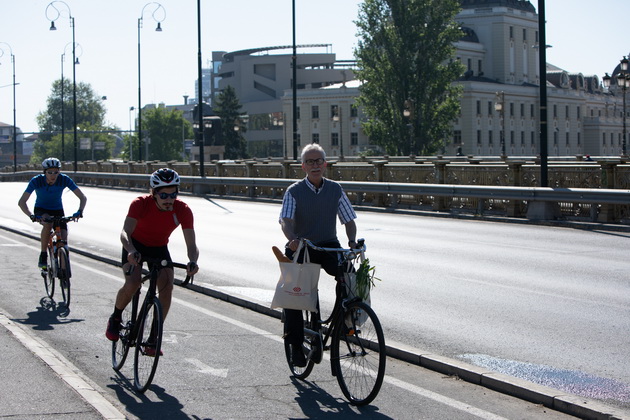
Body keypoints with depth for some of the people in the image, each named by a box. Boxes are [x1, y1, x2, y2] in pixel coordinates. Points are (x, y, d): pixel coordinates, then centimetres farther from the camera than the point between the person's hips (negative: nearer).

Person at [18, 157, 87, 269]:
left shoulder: (64, 179, -21)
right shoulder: (36, 181, -24)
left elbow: (83, 197, -20)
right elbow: (21, 202, -29)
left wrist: (79, 211, -39)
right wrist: (31, 216, -45)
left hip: (57, 210, 2)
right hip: (41, 210, -2)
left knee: (63, 241, -17)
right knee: (48, 223, -36)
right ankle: (43, 256, -22)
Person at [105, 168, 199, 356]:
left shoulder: (183, 210, -24)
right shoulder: (140, 204, -29)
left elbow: (191, 244, -28)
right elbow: (125, 232, -40)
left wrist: (192, 262, -50)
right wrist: (131, 251, -61)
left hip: (159, 249, 3)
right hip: (136, 245, -2)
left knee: (167, 288, -19)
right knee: (133, 283, -27)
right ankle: (115, 319, 2)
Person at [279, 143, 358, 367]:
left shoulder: (335, 189, 4)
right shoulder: (294, 191, -4)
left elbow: (349, 219, 4)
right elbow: (286, 220, -18)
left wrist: (352, 241, -17)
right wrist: (293, 239, -40)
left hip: (328, 247, 1)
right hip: (300, 248, -1)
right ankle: (296, 346, 5)